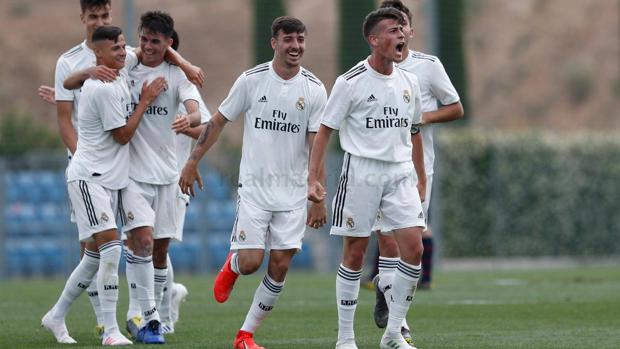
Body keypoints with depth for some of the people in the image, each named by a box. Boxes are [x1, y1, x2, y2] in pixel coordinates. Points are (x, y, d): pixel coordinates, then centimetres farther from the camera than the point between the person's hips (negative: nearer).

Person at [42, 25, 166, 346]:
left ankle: (57, 317, 24)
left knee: (95, 257, 11)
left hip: (110, 179, 10)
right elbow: (123, 135, -12)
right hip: (88, 177, -10)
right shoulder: (104, 89, -18)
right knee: (111, 248, -18)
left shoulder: (120, 73, 9)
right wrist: (145, 100, -6)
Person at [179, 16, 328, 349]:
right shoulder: (251, 80, -4)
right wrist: (193, 161, 2)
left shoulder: (314, 90, -3)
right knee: (251, 262, -10)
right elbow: (218, 121, 5)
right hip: (254, 186, -1)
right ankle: (231, 266, 29)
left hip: (293, 192, 1)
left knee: (280, 266, -1)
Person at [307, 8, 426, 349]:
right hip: (361, 172, -5)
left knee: (413, 248, -7)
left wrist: (421, 179, 21)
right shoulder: (351, 82, -6)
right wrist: (313, 178, -11)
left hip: (400, 173, 5)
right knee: (354, 253, -1)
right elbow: (325, 129, -4)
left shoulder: (409, 82, 10)